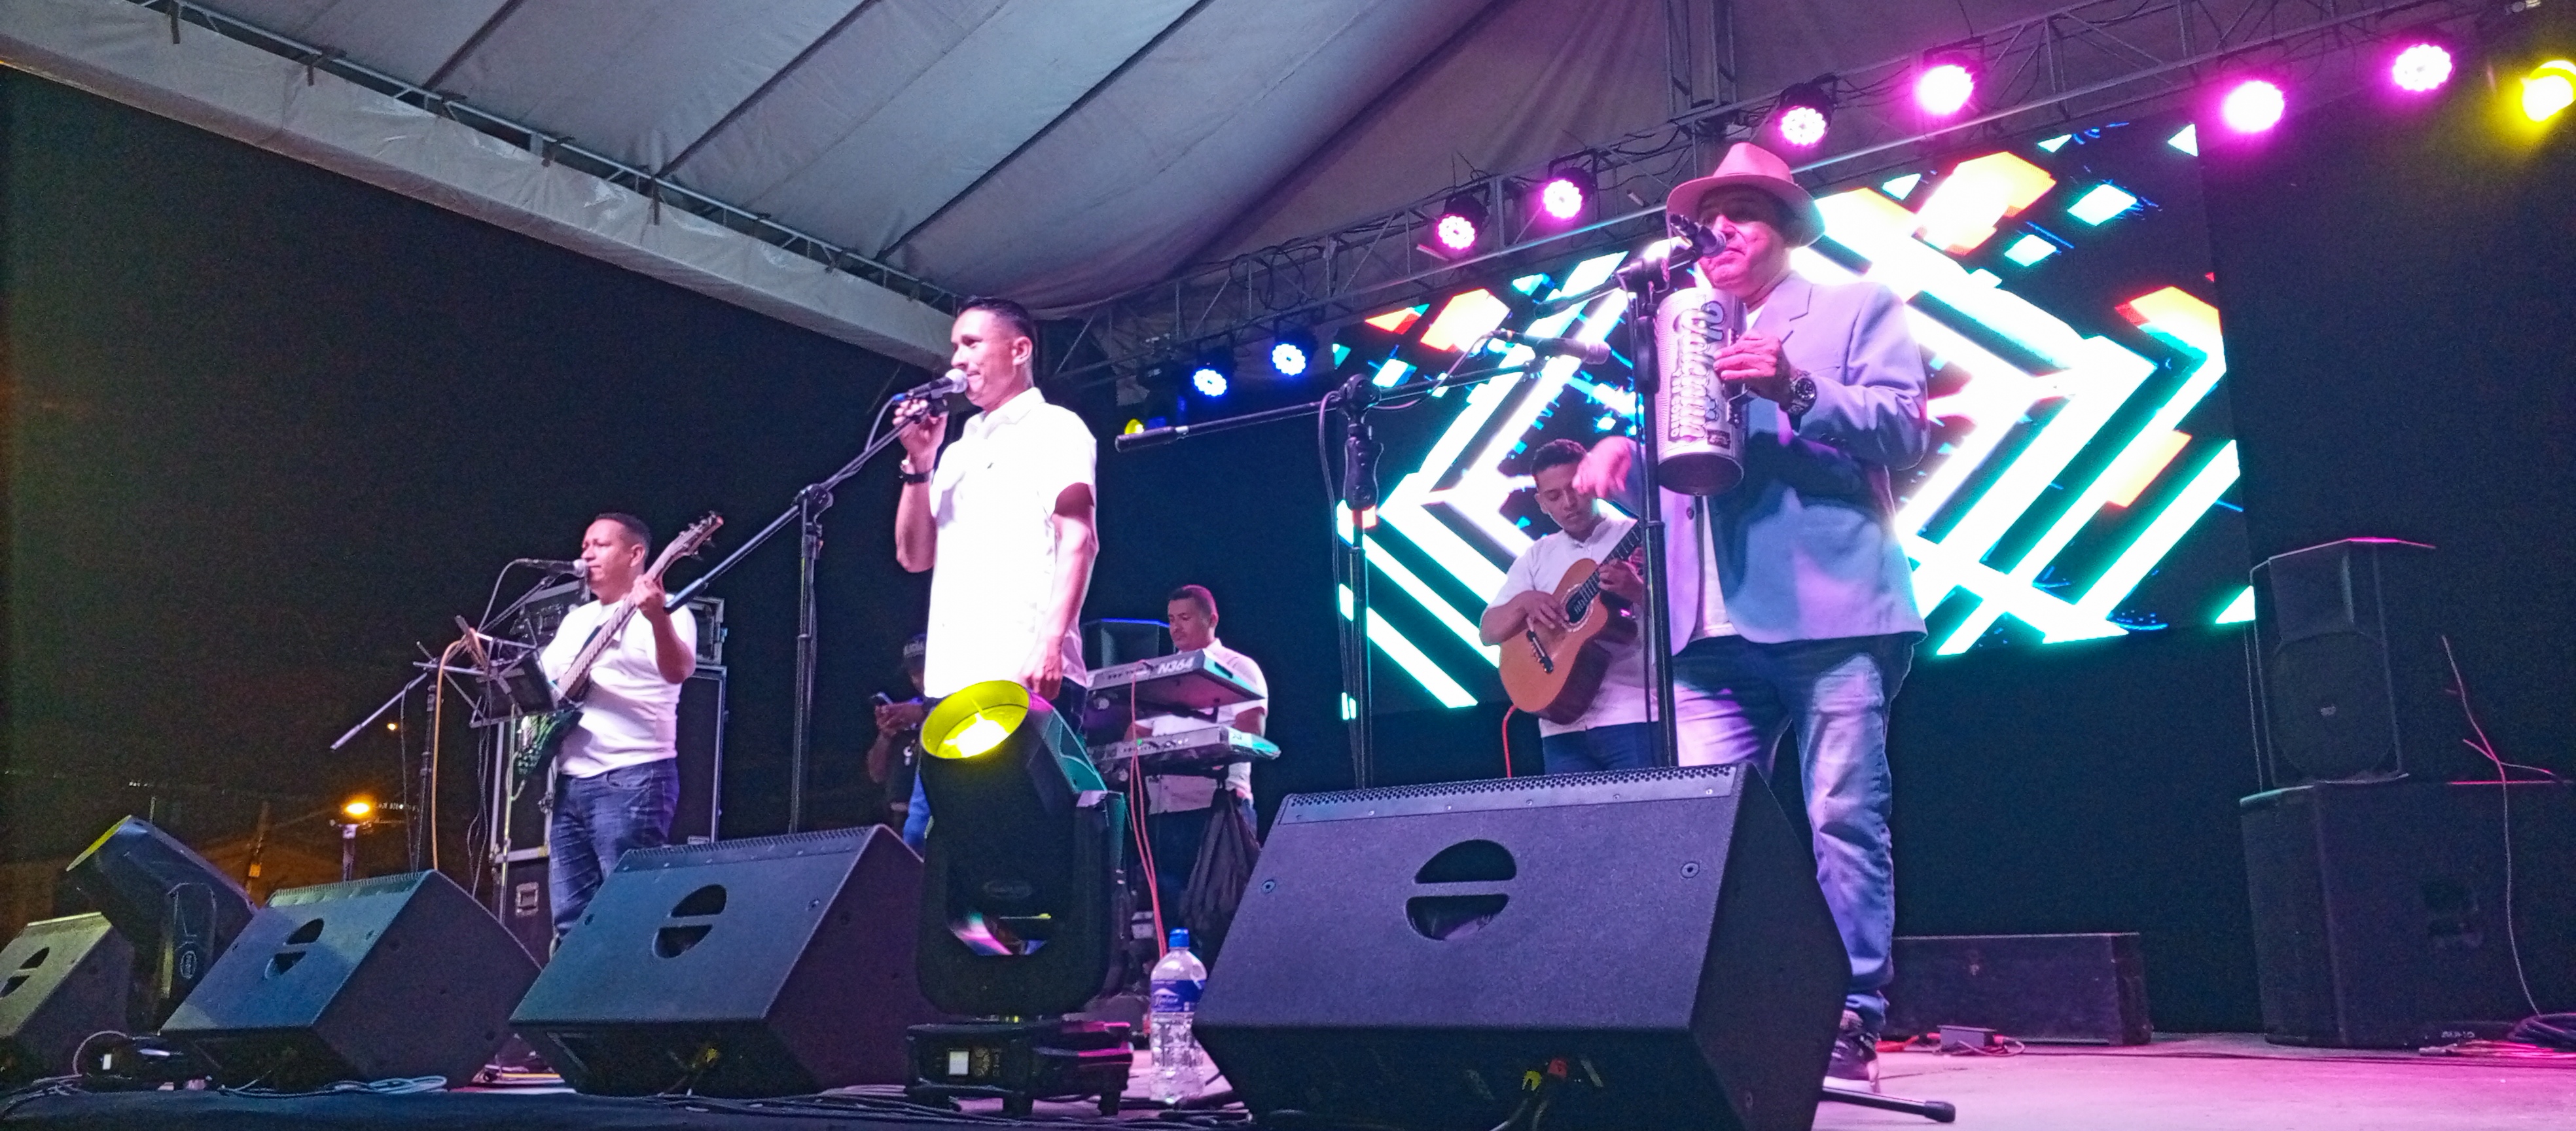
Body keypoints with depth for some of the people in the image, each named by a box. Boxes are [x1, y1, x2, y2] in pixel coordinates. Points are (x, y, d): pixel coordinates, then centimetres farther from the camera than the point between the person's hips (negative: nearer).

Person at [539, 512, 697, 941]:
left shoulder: (665, 613, -3)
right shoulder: (575, 620, 22)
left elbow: (678, 670, -22)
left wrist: (657, 617, -39)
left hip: (632, 779, -8)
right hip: (570, 781, 8)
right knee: (569, 921, 8)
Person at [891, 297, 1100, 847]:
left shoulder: (1055, 429, 5)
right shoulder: (959, 451, 26)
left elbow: (1079, 540, -8)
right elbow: (914, 555, 21)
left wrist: (1050, 644, -21)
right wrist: (919, 464, 7)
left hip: (1024, 679, -7)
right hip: (951, 682, 7)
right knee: (921, 840, 2)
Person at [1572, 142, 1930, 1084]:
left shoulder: (1856, 309, 12)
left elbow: (1906, 430, -2)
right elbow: (1663, 482, 25)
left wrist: (1799, 390, -17)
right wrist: (1622, 462, 2)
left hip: (1832, 609, -4)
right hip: (1716, 624, 5)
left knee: (1843, 820, -4)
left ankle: (1851, 1017, 3)